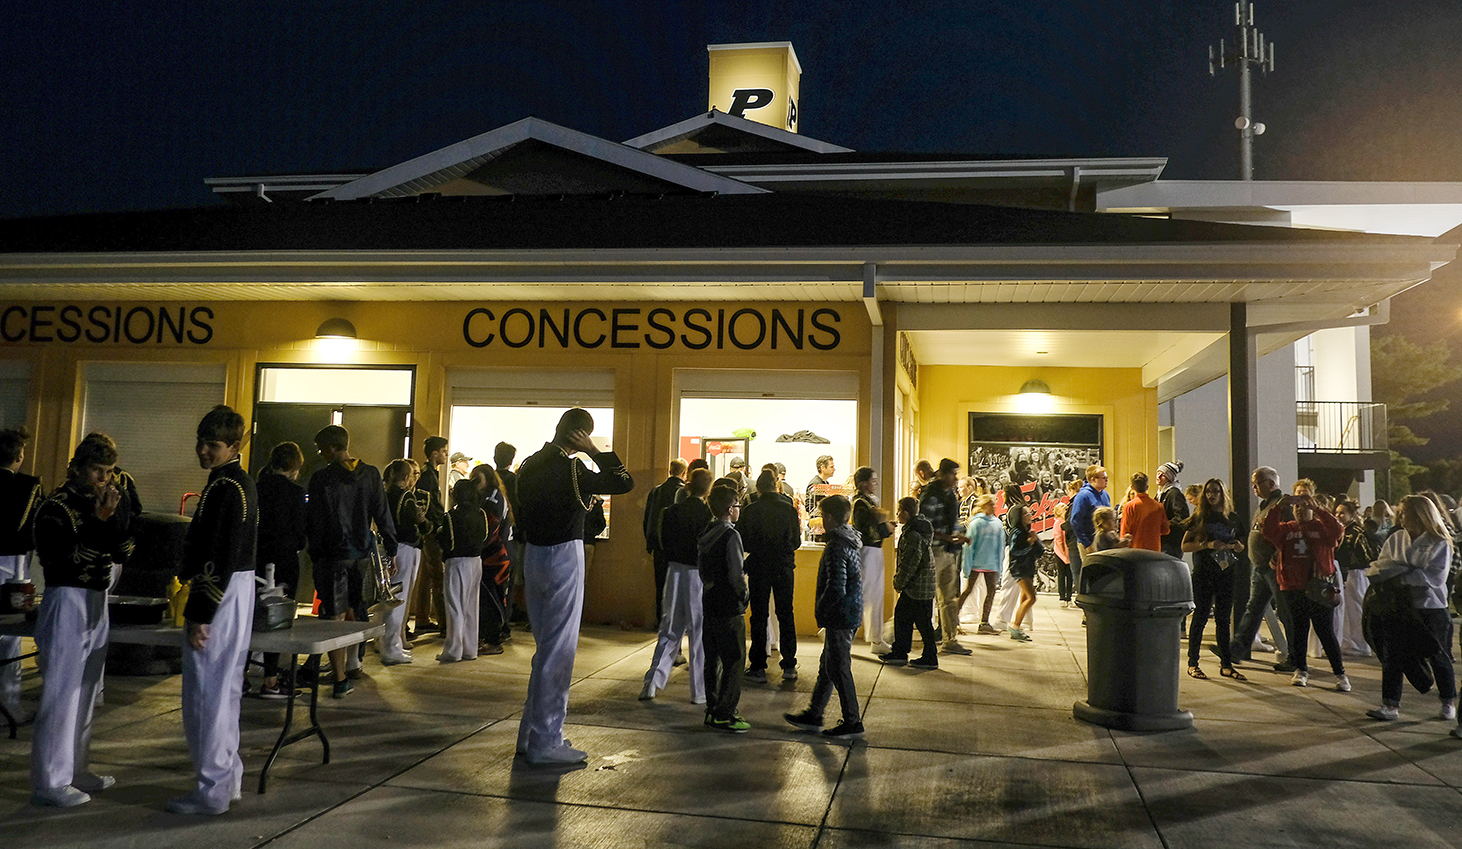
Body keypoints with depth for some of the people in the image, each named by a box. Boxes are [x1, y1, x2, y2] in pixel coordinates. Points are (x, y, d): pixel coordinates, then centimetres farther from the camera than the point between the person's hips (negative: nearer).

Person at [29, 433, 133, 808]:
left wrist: (119, 514, -6)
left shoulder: (101, 504, 9)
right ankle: (50, 781, 1)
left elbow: (122, 553, 7)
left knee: (86, 692, 14)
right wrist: (100, 522, -20)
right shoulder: (56, 506, -10)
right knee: (61, 693, -6)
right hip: (66, 601, -7)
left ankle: (75, 769, 24)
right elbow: (64, 558, -19)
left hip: (97, 601, 8)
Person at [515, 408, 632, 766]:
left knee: (545, 647, 18)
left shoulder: (529, 466, 8)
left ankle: (531, 733, 24)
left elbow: (521, 515, 13)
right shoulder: (571, 470, -17)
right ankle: (545, 742, 5)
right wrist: (595, 451, -10)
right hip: (563, 558, -8)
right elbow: (625, 482, -17)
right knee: (558, 652, -1)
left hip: (533, 555, 8)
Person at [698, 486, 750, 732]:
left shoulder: (704, 535, 8)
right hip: (729, 608, -8)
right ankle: (724, 715, 0)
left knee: (713, 659, 14)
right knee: (733, 660, -2)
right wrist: (744, 593, -3)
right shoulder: (731, 535, -16)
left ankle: (712, 709, 20)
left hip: (709, 603, 8)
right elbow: (736, 576, -19)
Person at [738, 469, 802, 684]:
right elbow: (796, 541, 1)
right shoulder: (789, 509, -5)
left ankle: (758, 668, 9)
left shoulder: (750, 510, -11)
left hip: (758, 568, -2)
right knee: (786, 614, 12)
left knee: (759, 617, 7)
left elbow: (742, 542, -8)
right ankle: (789, 666, 14)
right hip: (784, 568, 2)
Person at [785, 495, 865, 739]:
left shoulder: (836, 548, -20)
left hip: (840, 617, -10)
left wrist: (821, 609, -11)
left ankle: (852, 723, 7)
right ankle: (813, 714, 27)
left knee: (838, 669, 0)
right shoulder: (849, 542, 10)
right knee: (827, 665, 16)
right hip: (850, 614, 10)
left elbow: (836, 589, -26)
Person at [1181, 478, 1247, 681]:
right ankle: (1193, 663, 5)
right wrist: (1207, 545, -16)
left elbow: (1241, 547, 19)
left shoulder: (1232, 518, 11)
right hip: (1203, 573, -3)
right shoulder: (1199, 518, 2)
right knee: (1200, 617, -2)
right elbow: (1185, 546, -2)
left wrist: (1236, 546, -4)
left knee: (1224, 619, 6)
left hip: (1226, 572, 3)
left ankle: (1226, 664, 12)